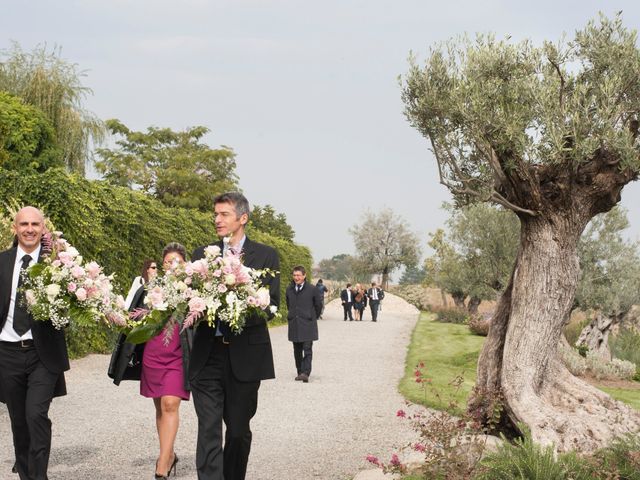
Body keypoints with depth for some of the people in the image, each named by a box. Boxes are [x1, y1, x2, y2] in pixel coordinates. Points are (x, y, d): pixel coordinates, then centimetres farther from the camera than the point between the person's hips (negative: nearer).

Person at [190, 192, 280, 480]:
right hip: (207, 354, 1)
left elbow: (272, 303, -5)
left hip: (245, 355, -1)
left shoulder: (265, 256, 3)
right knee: (208, 429, -5)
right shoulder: (202, 254, 11)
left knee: (239, 429, 11)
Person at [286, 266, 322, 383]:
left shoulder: (312, 290, -3)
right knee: (297, 350, 8)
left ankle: (306, 373, -15)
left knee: (307, 349, -10)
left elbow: (318, 305, 7)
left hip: (308, 325, -4)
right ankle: (300, 372, 16)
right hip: (294, 324, 4)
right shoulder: (289, 289, 9)